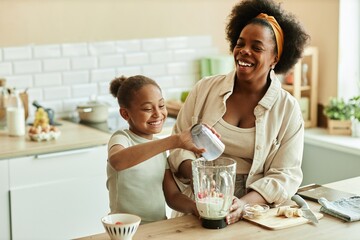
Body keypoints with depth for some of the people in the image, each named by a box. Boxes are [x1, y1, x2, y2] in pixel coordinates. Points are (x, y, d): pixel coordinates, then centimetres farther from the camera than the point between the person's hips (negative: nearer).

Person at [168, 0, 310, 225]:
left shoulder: (288, 109, 0)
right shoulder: (205, 88, 3)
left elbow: (285, 175, -2)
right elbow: (179, 143, 6)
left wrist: (243, 204, -18)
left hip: (251, 211, -1)